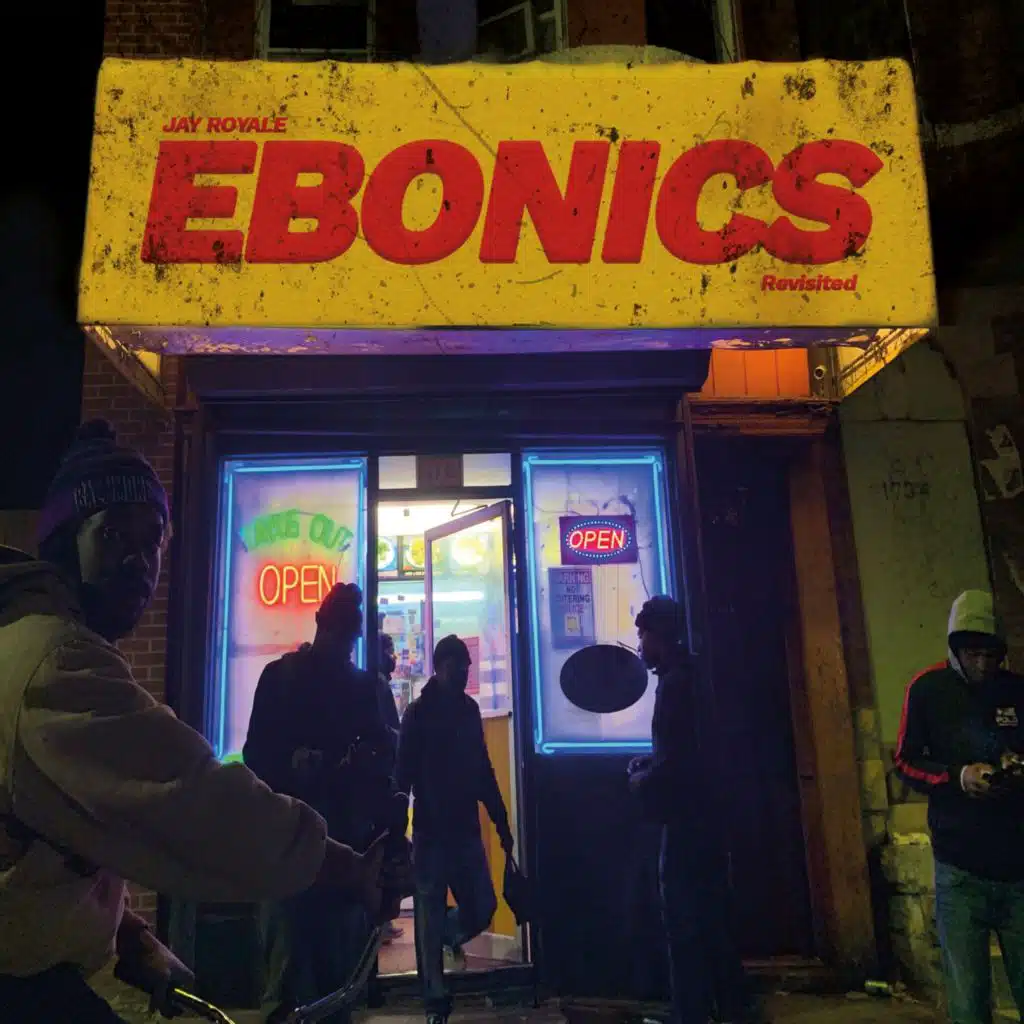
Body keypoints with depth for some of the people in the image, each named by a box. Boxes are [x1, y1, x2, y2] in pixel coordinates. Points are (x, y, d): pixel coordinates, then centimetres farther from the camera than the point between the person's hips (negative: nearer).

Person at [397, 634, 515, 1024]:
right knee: (430, 918, 2)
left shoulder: (469, 708, 9)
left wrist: (501, 822, 12)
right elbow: (404, 773, -10)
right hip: (431, 831, -4)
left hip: (466, 828, 4)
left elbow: (483, 770, 13)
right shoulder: (419, 712, -5)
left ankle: (450, 933, 33)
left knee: (482, 909, 2)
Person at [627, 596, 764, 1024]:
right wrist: (649, 765, 9)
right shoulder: (691, 675, 11)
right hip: (704, 813, 10)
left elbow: (674, 762, -23)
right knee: (711, 915, 19)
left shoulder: (675, 683, -19)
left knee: (685, 922, 1)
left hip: (686, 819, -10)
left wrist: (642, 782, -6)